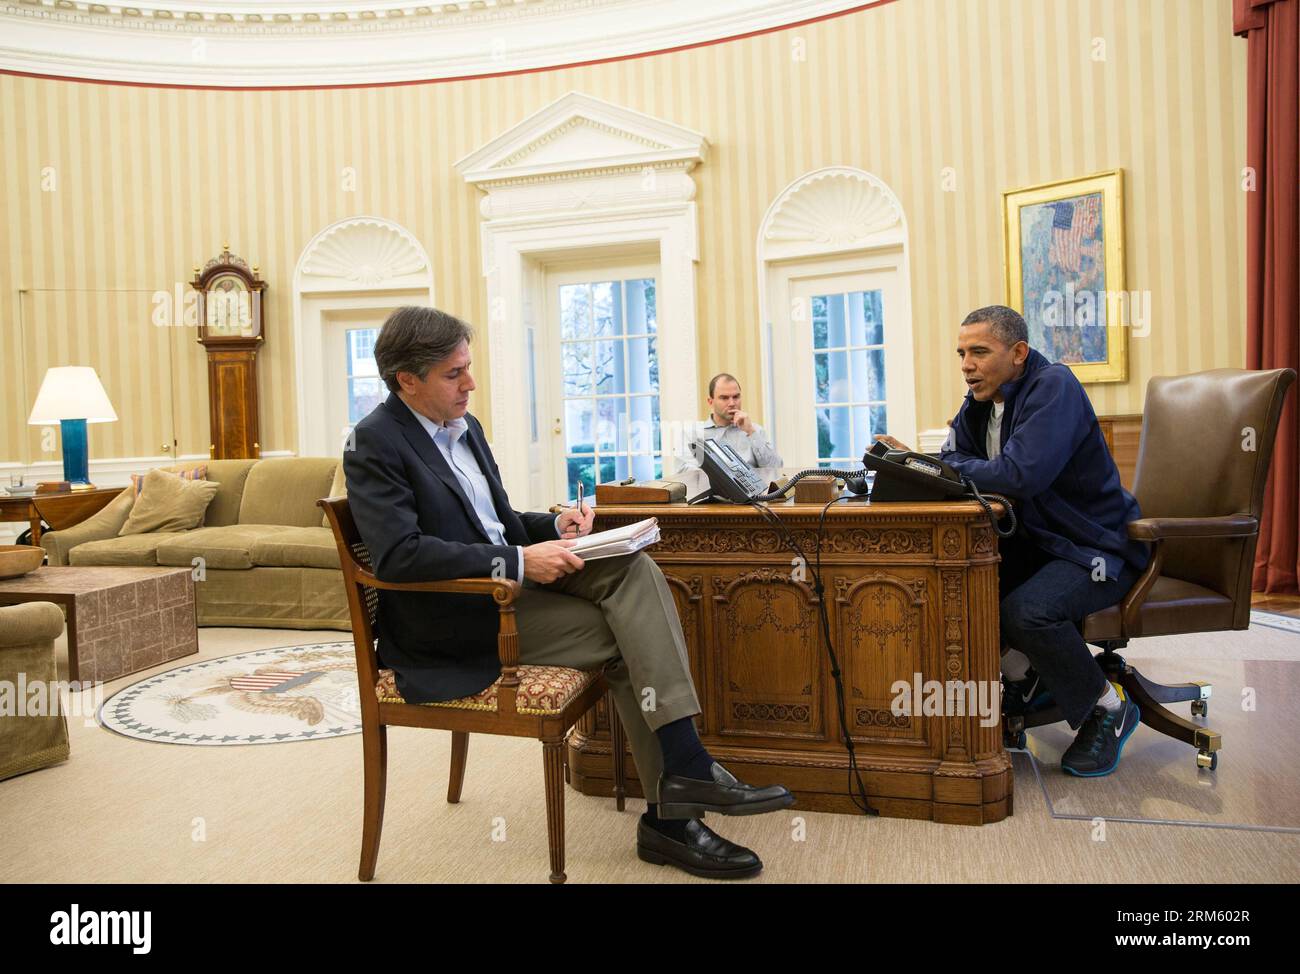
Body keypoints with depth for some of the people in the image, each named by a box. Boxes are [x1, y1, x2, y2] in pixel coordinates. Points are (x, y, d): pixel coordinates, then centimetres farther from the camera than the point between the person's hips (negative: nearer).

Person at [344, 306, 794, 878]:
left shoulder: (464, 426, 14)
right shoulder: (377, 441, -12)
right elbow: (397, 554, -25)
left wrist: (553, 527, 0)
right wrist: (518, 561, -27)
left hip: (506, 577, 8)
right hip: (452, 616, -7)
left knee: (633, 569, -14)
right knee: (625, 637, -15)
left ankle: (682, 773, -15)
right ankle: (669, 820, -6)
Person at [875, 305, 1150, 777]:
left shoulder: (1053, 386, -21)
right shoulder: (981, 400, 5)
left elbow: (1022, 474, -34)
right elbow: (953, 460, 7)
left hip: (1097, 548, -8)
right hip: (1037, 540, 8)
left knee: (1026, 610, -32)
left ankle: (1109, 709, -3)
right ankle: (1022, 674, 12)